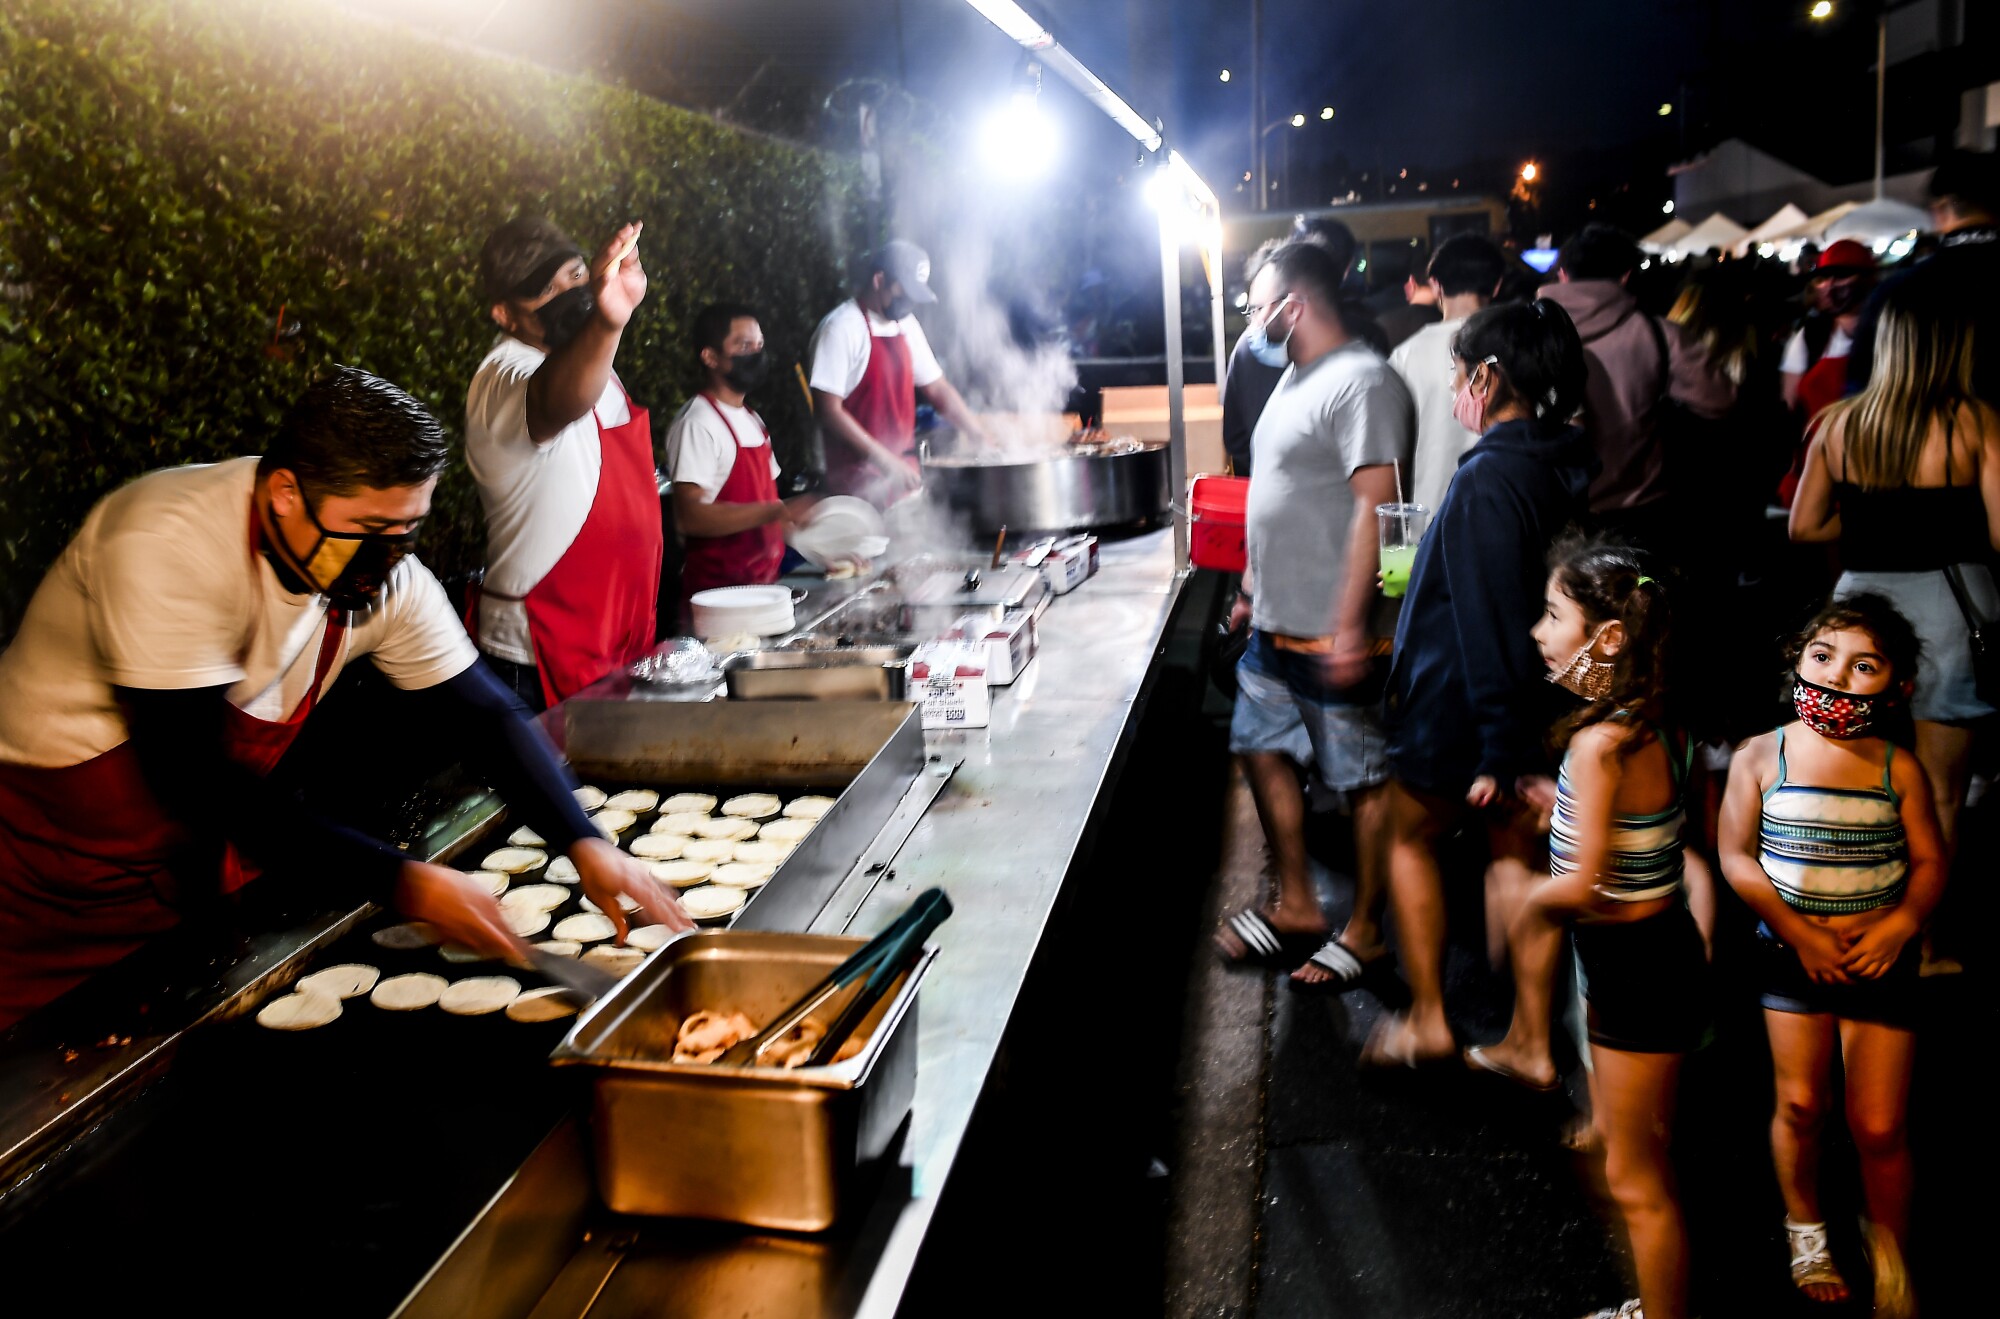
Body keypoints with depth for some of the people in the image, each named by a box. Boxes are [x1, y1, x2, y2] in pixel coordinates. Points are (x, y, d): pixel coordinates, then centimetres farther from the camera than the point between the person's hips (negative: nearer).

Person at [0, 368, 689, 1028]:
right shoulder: (166, 546, -29)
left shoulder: (388, 575, -12)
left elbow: (485, 713, -6)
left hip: (207, 871, 5)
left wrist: (585, 846, -21)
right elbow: (196, 777, -33)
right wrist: (403, 883, -36)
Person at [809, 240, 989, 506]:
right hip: (860, 482, -7)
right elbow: (828, 410, -17)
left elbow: (937, 389, 17)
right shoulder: (842, 327, -12)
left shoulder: (906, 325, 11)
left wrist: (984, 438, 4)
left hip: (904, 475, 7)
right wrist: (885, 460, -21)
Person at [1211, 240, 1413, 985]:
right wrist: (1252, 590, 23)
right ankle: (1296, 906, 30)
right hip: (1276, 624, 10)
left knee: (1364, 779, 4)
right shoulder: (1295, 378, 14)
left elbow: (1375, 508, -23)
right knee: (1261, 749, 16)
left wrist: (1349, 627, -26)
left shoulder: (1361, 381, -17)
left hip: (1333, 635, -10)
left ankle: (1365, 931, 18)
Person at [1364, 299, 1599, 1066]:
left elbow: (1488, 619, -24)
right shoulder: (1565, 467, 4)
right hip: (1539, 707, 8)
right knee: (1519, 858, 15)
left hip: (1459, 712, -7)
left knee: (1411, 838, 14)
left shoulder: (1488, 479, -22)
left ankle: (1427, 1021, 19)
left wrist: (1493, 750, -19)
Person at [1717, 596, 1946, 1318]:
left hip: (1881, 957, 0)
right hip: (1792, 954, 0)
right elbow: (1736, 856, -8)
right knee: (1800, 1103, 6)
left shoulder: (1900, 770, -4)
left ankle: (1891, 1259, 25)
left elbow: (1929, 860, 0)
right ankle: (1805, 1229, 32)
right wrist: (1798, 932, -14)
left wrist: (1902, 923, -17)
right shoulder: (1761, 757, -7)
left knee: (1879, 1125, 1)